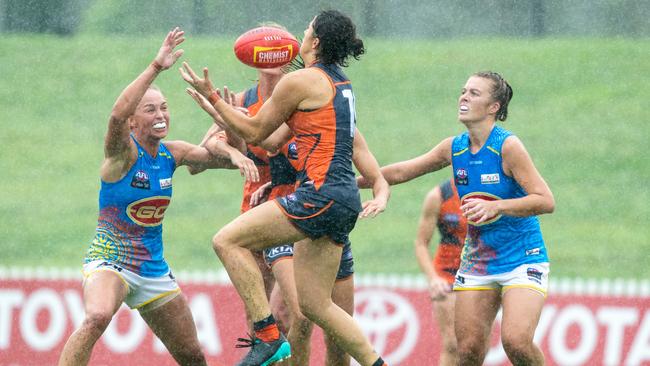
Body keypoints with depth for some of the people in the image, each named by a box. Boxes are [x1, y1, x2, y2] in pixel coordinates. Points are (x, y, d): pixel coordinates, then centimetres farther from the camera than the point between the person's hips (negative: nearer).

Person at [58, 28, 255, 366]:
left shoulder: (172, 153, 4)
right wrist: (156, 67, -42)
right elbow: (117, 114, -35)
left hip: (154, 271, 7)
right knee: (97, 318, -38)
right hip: (109, 262, -6)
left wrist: (232, 153, -15)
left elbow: (222, 156, 10)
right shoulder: (123, 152, -14)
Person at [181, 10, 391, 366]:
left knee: (228, 241, -9)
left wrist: (211, 96, 9)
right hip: (345, 200, 9)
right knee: (313, 303, 13)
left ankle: (267, 336, -14)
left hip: (321, 194, -9)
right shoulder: (342, 84, 18)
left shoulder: (301, 81, -7)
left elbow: (254, 132, 1)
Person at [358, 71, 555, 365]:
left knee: (515, 341, -24)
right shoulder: (454, 148, 3)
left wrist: (496, 207, -31)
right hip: (477, 263, 6)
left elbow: (546, 201, -20)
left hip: (522, 261, -6)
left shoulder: (507, 146, -14)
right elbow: (401, 172, 15)